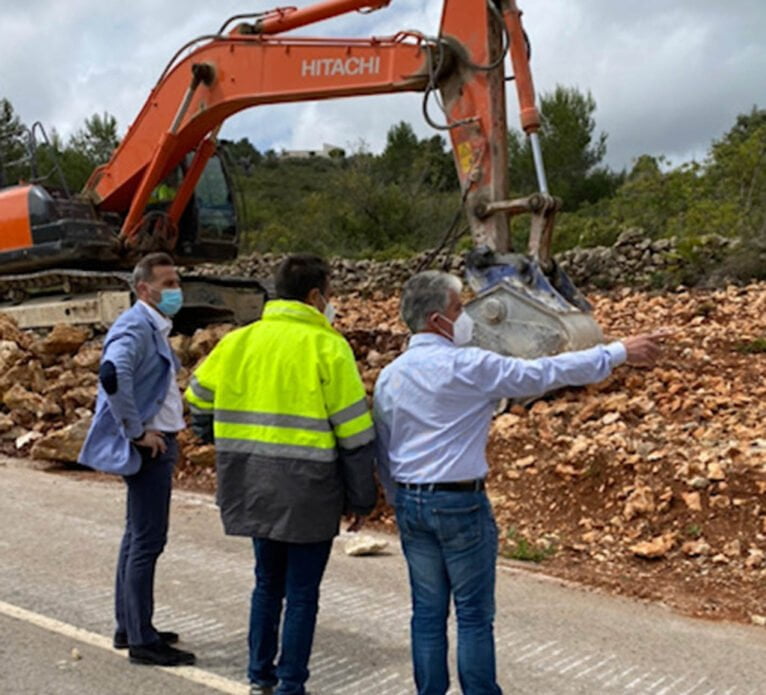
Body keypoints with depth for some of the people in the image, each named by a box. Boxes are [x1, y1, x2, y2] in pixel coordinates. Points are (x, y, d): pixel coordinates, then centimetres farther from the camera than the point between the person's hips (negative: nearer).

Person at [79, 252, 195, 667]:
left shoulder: (154, 327, 15)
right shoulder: (135, 327, -16)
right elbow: (112, 374, -33)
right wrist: (136, 432, -26)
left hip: (157, 446, 10)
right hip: (148, 448, -10)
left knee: (138, 537, 16)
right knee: (147, 542, -5)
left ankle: (129, 628, 28)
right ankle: (142, 642, 4)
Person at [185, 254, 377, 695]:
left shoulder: (238, 341, 5)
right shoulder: (327, 347, -10)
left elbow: (199, 399, 14)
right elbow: (355, 432, -10)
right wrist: (362, 497, -1)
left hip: (255, 487, 6)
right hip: (308, 489, -5)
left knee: (268, 581, 22)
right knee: (302, 593, 7)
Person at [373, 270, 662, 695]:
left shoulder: (388, 377, 5)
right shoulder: (468, 366, -14)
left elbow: (383, 453, 12)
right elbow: (547, 373, -10)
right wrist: (619, 352, -1)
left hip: (410, 502, 6)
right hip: (460, 503, -6)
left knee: (427, 611, 13)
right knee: (474, 613, 5)